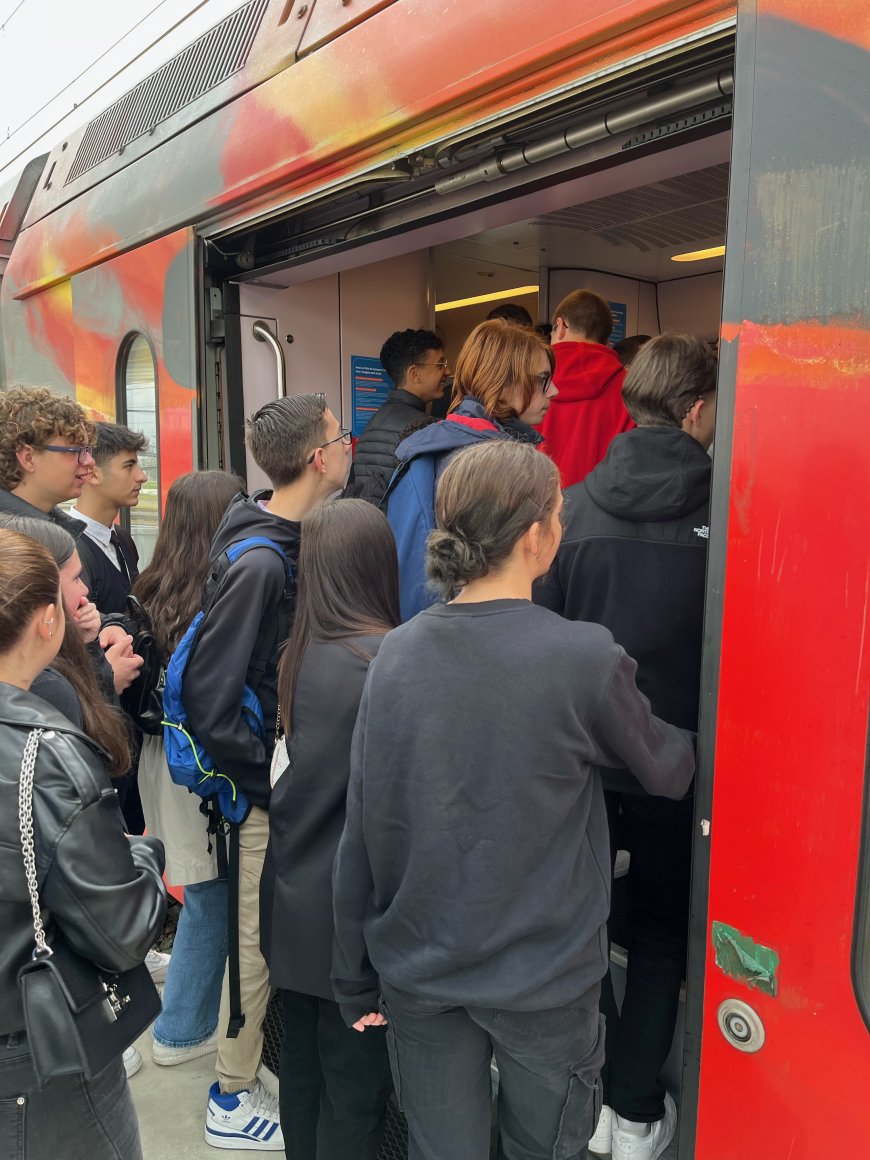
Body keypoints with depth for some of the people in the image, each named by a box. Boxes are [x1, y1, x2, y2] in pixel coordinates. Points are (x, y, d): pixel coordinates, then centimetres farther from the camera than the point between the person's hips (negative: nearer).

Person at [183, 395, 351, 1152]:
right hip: (264, 786, -8)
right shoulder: (259, 562, -25)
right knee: (260, 940, 8)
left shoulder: (294, 542, 2)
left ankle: (270, 1057, 42)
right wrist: (272, 774, -18)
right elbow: (209, 697, -25)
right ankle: (233, 1100, 30)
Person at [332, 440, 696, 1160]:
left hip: (417, 972, 3)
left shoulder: (396, 655, -10)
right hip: (542, 977, -3)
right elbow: (668, 769, -2)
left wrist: (356, 979, 7)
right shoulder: (585, 658, -20)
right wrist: (697, 744, 21)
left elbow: (361, 835, -5)